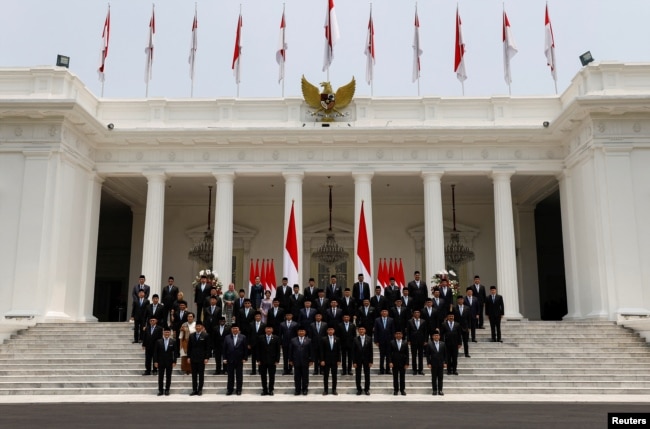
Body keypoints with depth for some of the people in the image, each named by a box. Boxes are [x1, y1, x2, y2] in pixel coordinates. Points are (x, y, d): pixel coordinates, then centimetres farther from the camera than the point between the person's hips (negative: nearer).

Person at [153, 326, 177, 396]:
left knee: (168, 377, 6)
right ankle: (160, 390, 12)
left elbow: (175, 352, -1)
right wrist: (155, 361, -5)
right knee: (160, 377, 5)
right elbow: (155, 352, 0)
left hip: (169, 362, 0)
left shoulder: (173, 342, -2)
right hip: (161, 362, 0)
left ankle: (167, 390, 15)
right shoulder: (158, 341, -1)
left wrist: (174, 362, -6)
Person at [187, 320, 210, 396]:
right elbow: (189, 347, 10)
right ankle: (194, 390, 10)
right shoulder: (191, 336, 8)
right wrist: (188, 357, 4)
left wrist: (207, 358, -9)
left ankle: (200, 390, 10)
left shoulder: (205, 336, -2)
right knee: (194, 375, 5)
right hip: (193, 358, 3)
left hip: (201, 358, -3)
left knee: (201, 375, 3)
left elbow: (208, 348, -4)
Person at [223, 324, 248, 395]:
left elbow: (245, 348, 0)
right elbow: (224, 349, 4)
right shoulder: (227, 338, 4)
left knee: (239, 376, 5)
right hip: (230, 360, 1)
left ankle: (239, 390, 13)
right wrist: (224, 358, -2)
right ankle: (229, 389, 15)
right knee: (230, 376, 7)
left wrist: (245, 358, -6)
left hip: (239, 360, -1)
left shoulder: (243, 337, 0)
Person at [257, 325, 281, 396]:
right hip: (263, 361, 1)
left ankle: (271, 390, 13)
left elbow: (278, 350, 2)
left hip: (272, 361, -1)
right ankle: (264, 390, 14)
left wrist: (277, 360, -4)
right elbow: (258, 350, 3)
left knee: (272, 376, 4)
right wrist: (258, 360, -3)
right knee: (263, 376, 5)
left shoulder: (276, 338, 2)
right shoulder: (260, 338, 4)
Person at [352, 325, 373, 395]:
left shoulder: (369, 339, -2)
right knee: (358, 376, 5)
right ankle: (359, 389, 17)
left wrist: (371, 361, -4)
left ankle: (367, 389, 18)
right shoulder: (355, 339, -3)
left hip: (366, 360, 0)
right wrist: (354, 362, -7)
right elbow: (353, 351, -3)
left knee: (367, 375, 6)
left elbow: (371, 351, 0)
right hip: (358, 360, 0)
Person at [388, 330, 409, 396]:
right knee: (395, 377, 4)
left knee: (402, 377, 4)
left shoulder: (405, 343, 3)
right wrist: (390, 362, -10)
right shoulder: (392, 343, 1)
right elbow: (389, 353, -1)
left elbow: (407, 354, 3)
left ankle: (402, 390, 11)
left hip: (402, 363, 1)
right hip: (394, 363, 0)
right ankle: (395, 390, 11)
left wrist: (407, 363, -3)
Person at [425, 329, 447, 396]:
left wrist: (445, 362, 1)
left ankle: (440, 390, 10)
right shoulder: (429, 344, -2)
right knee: (434, 378, 3)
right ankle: (434, 390, 10)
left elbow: (445, 354, 7)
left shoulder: (442, 344, 5)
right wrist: (428, 363, -7)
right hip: (433, 364, -2)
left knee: (440, 377, 3)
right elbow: (427, 355, -2)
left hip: (441, 364, 2)